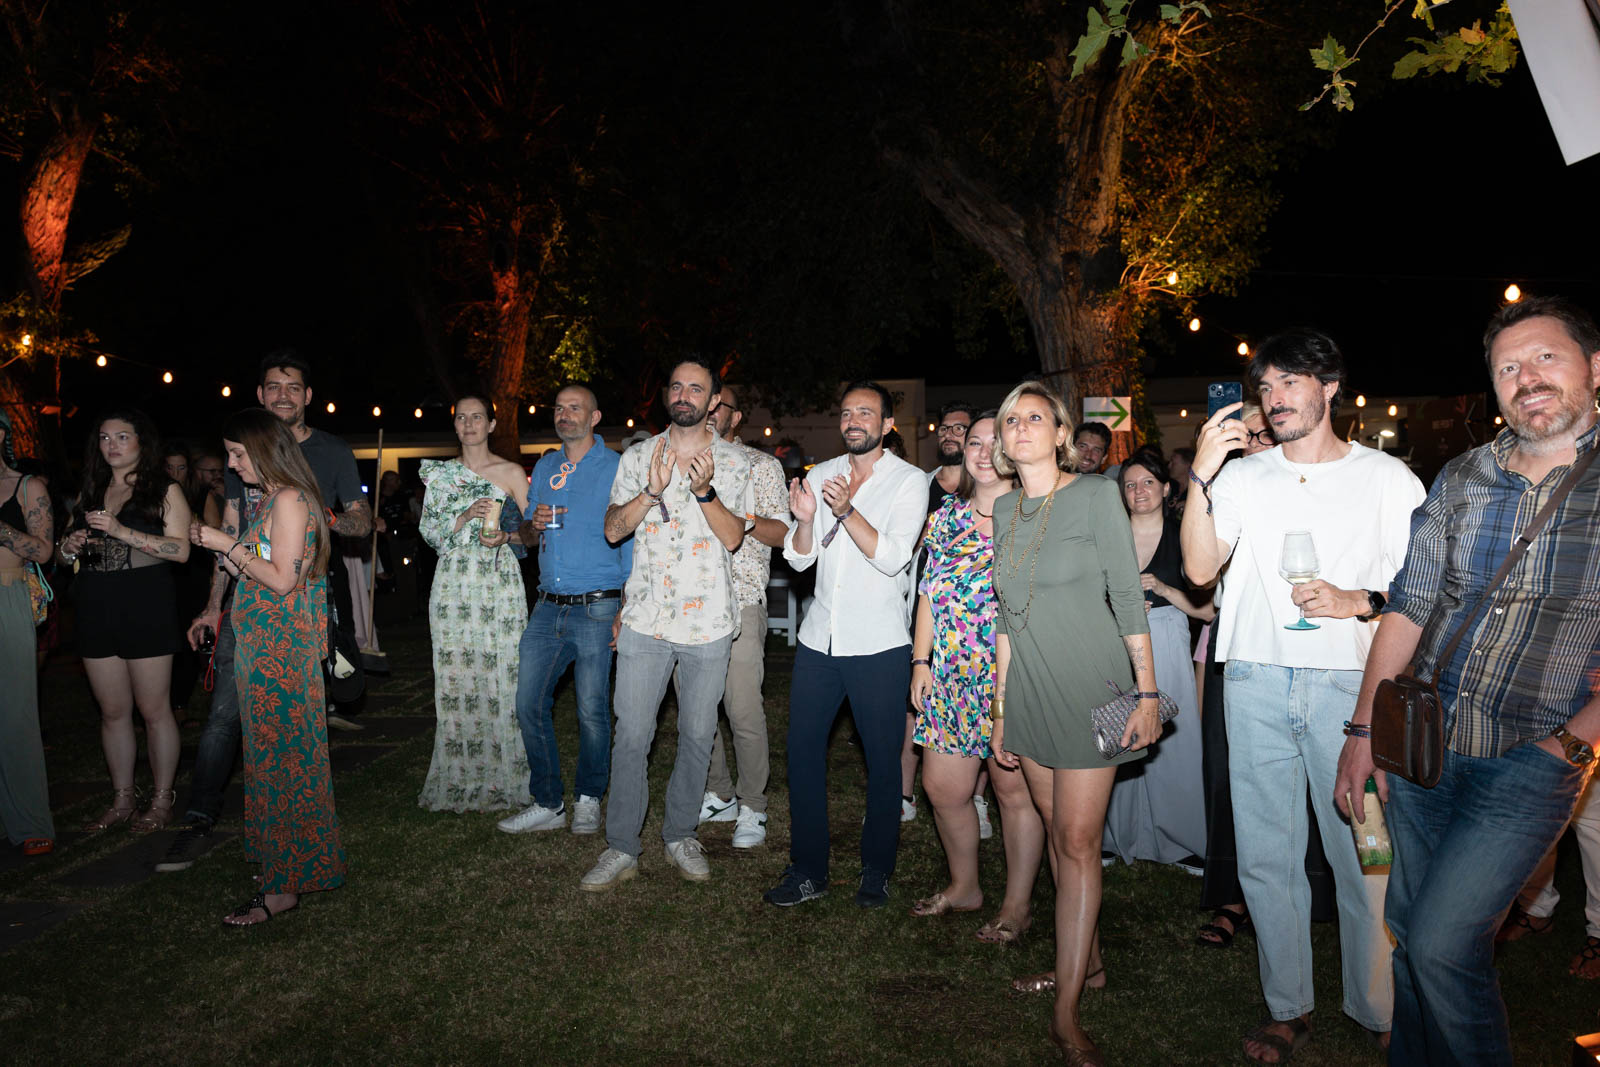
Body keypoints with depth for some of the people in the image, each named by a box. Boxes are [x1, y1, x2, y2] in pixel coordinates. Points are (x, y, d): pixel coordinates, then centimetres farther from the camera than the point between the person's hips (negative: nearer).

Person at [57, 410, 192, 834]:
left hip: (147, 605, -5)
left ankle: (162, 799, 12)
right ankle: (122, 800, 21)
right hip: (96, 607, 5)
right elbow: (68, 552, 23)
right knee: (112, 711, 11)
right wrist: (70, 547, 0)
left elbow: (181, 549, -11)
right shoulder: (89, 492, 16)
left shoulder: (165, 490, 0)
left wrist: (123, 531, -19)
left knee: (154, 709, 0)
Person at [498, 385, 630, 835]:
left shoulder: (616, 468, -3)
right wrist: (534, 525, -4)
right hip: (548, 608, 6)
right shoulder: (544, 467, 14)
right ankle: (547, 803, 17)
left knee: (593, 711, 1)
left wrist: (626, 610, -13)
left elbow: (632, 544, -6)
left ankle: (588, 800, 21)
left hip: (597, 610, -5)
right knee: (529, 704, 4)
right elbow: (527, 537, 21)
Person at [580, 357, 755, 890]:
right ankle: (621, 849, 12)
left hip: (709, 622, 0)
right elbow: (613, 529, 0)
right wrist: (651, 492, -15)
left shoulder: (733, 462, 4)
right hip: (646, 619, 1)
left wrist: (704, 490, -20)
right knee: (631, 736, 0)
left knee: (697, 735, 8)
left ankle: (680, 835, 26)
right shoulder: (638, 457, 8)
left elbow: (733, 537, -6)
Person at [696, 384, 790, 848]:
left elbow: (781, 533, -3)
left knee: (744, 710, -5)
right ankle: (718, 795, 26)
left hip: (740, 604, -5)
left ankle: (752, 806, 10)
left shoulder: (760, 464, 5)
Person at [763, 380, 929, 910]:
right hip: (820, 638, 4)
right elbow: (799, 558, 5)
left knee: (882, 760, 6)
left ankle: (876, 870, 24)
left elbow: (893, 557, -15)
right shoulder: (819, 476, 9)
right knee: (802, 750, 5)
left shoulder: (910, 482, -3)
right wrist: (805, 520, -15)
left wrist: (846, 510, -25)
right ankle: (807, 870, 19)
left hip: (879, 646, -4)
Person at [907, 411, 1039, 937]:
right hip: (951, 676, 5)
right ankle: (963, 886, 33)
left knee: (1013, 787, 4)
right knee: (943, 787, 10)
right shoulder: (946, 516, 10)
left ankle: (1017, 904, 22)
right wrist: (920, 662, 8)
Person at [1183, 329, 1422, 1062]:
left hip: (1350, 681, -2)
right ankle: (1288, 1007, 24)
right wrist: (1200, 477, -11)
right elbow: (1200, 568, -2)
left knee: (1365, 856, 2)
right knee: (1266, 855, 8)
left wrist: (1356, 603, -14)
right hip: (1256, 680, 2)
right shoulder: (1242, 475, 10)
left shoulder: (1387, 478, 5)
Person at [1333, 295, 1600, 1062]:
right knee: (1411, 933, 14)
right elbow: (1408, 607, 6)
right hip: (1419, 742, 4)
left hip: (1533, 761, -4)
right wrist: (1364, 730, 2)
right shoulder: (1459, 480, 4)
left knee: (1441, 945, -8)